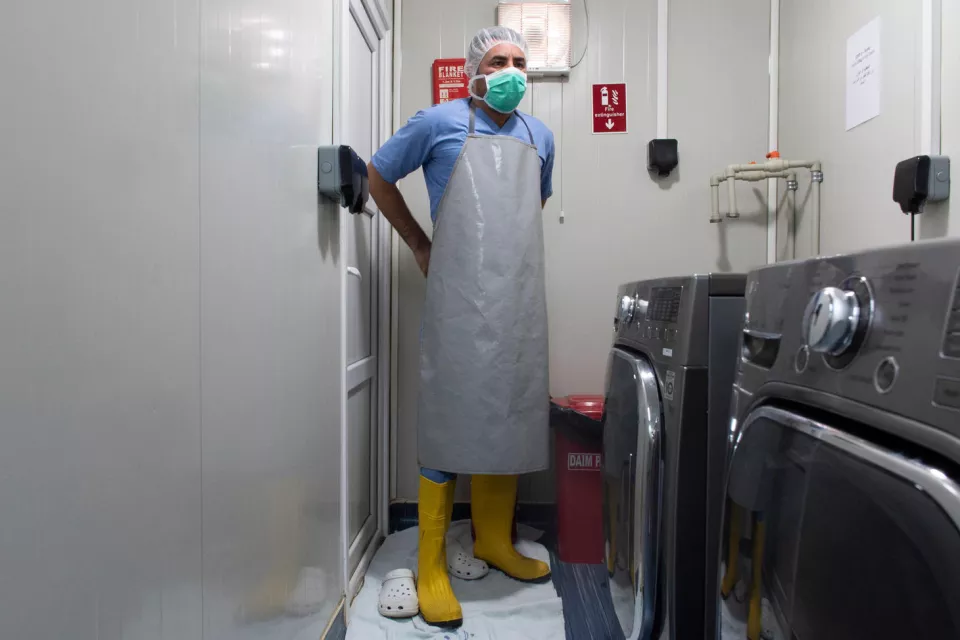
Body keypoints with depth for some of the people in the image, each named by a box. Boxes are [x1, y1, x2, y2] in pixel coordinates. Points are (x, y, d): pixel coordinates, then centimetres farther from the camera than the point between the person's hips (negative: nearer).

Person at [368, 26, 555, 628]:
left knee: (513, 415, 10)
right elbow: (380, 176, 12)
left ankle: (495, 539, 28)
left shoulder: (539, 135, 17)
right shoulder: (441, 123, 3)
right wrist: (420, 245, 10)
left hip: (522, 296, 5)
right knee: (451, 419, -4)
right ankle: (432, 565, 7)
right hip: (460, 296, -5)